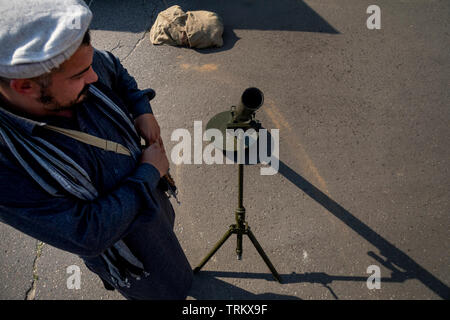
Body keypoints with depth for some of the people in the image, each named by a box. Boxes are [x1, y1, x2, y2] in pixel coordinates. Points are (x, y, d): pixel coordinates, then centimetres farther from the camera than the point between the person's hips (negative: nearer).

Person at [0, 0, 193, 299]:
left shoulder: (80, 73, -21)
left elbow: (113, 67, 4)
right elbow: (86, 234, -34)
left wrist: (142, 109, -11)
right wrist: (149, 172, -27)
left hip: (152, 195, 7)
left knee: (167, 228, 37)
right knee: (169, 288, 19)